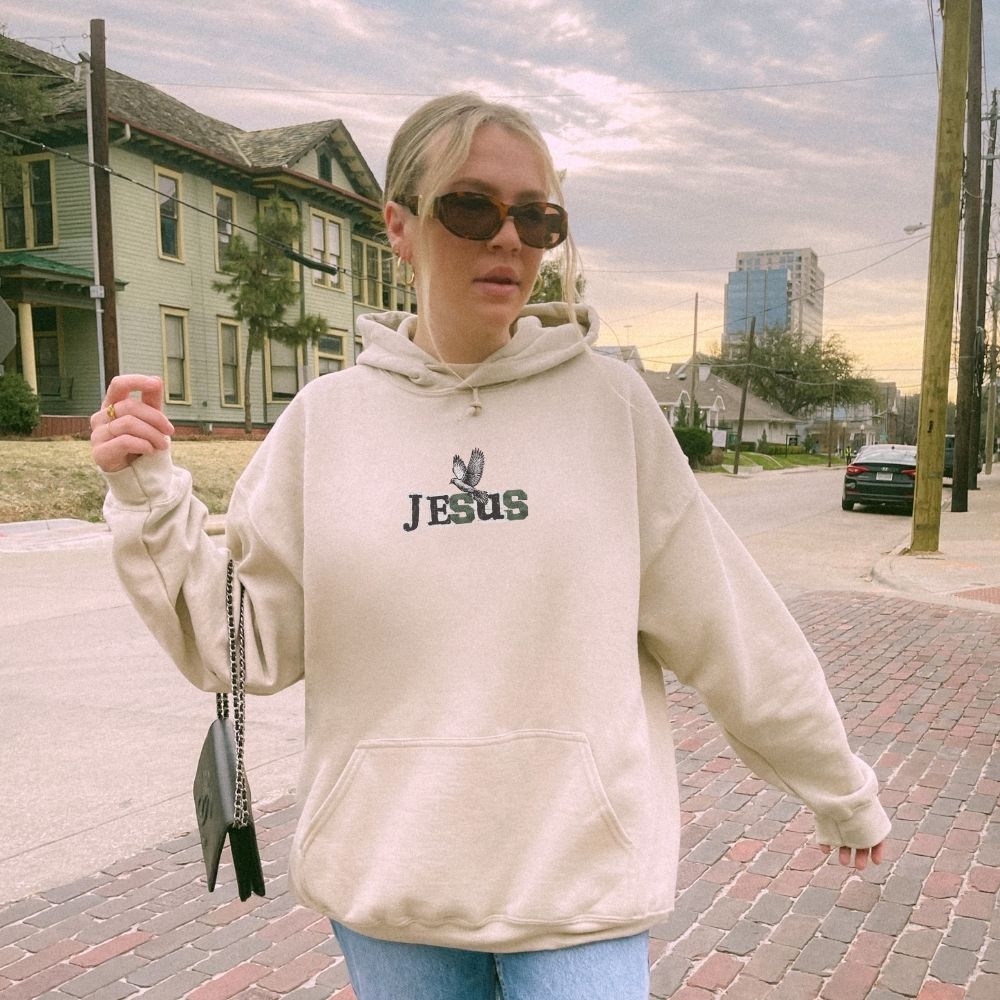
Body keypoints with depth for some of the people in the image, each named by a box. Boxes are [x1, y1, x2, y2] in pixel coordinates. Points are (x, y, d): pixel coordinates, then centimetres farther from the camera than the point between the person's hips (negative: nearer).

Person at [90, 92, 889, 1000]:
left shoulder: (610, 404, -7)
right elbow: (250, 644, -1)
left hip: (582, 869, -1)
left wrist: (843, 792, 8)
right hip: (388, 879, 2)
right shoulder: (329, 418, -4)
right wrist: (148, 496, -12)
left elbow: (731, 629, -1)